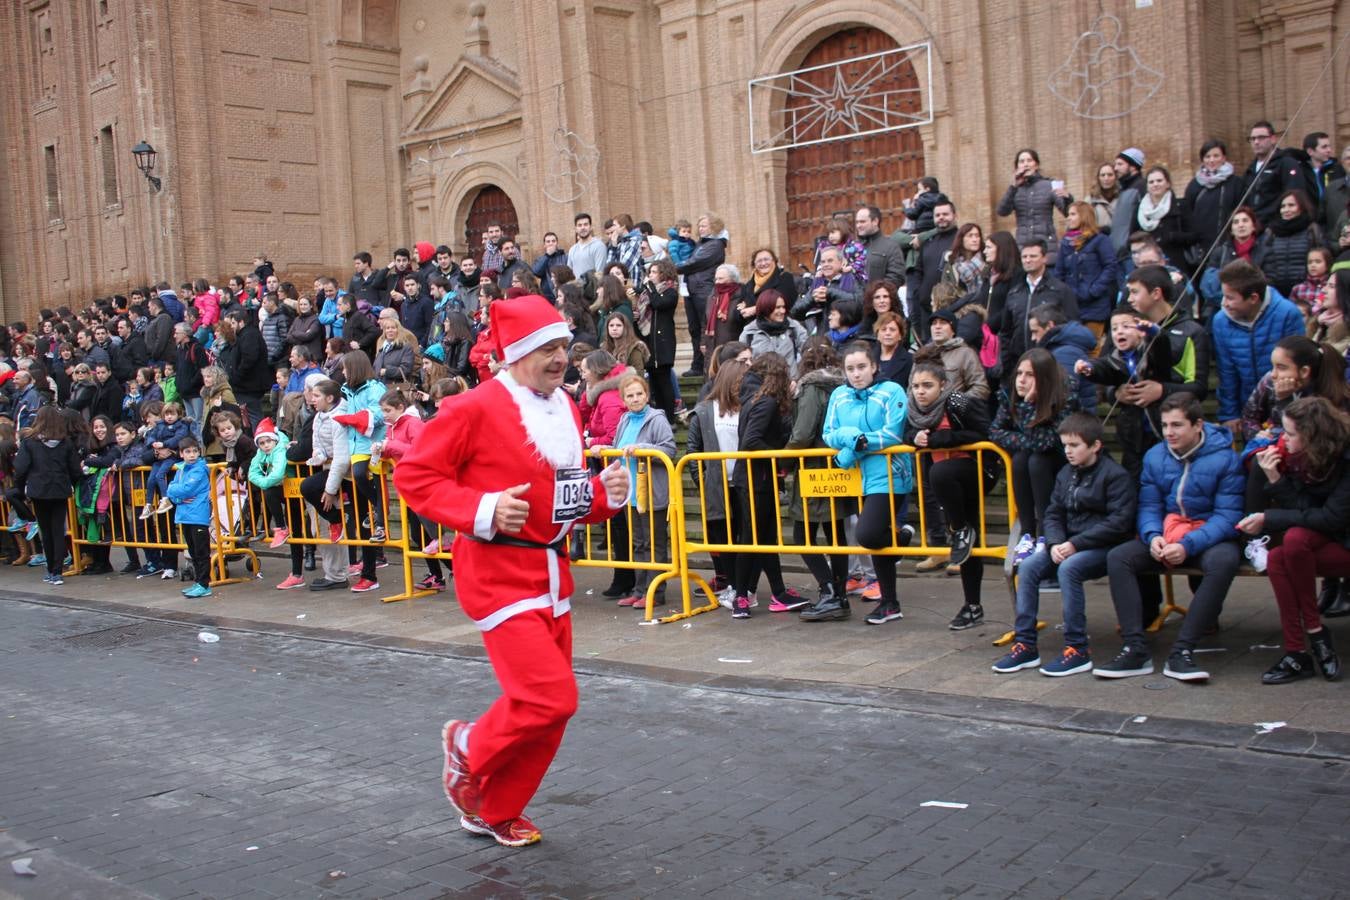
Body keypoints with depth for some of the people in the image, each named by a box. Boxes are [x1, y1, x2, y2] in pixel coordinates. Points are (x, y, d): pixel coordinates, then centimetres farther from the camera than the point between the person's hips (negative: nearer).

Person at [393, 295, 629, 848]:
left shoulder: (565, 409, 10)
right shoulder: (474, 409, -13)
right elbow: (412, 476, -11)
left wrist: (606, 495, -2)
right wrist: (481, 510, -22)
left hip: (552, 572, 8)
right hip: (498, 574, -8)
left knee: (550, 706, 11)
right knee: (550, 698, -15)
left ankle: (496, 812, 31)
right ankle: (469, 749, 16)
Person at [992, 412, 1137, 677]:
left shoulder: (1115, 475, -9)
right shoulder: (1066, 474, 12)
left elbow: (1120, 522, -17)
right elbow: (1053, 513, 12)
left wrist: (1075, 544, -20)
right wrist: (1055, 543, -9)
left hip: (1105, 546, -7)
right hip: (1070, 544, 7)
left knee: (1068, 568, -33)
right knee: (1028, 566, -15)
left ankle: (1077, 650, -25)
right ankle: (1025, 645, -12)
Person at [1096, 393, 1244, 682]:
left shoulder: (1225, 459, -10)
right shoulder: (1155, 457, 6)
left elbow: (1228, 516, -15)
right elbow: (1149, 506, 5)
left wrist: (1188, 545, -28)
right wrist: (1153, 536, -18)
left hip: (1211, 537, -4)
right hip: (1166, 532, 4)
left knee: (1224, 561, -38)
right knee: (1117, 557, -20)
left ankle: (1182, 652, -34)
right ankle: (1135, 649, -24)